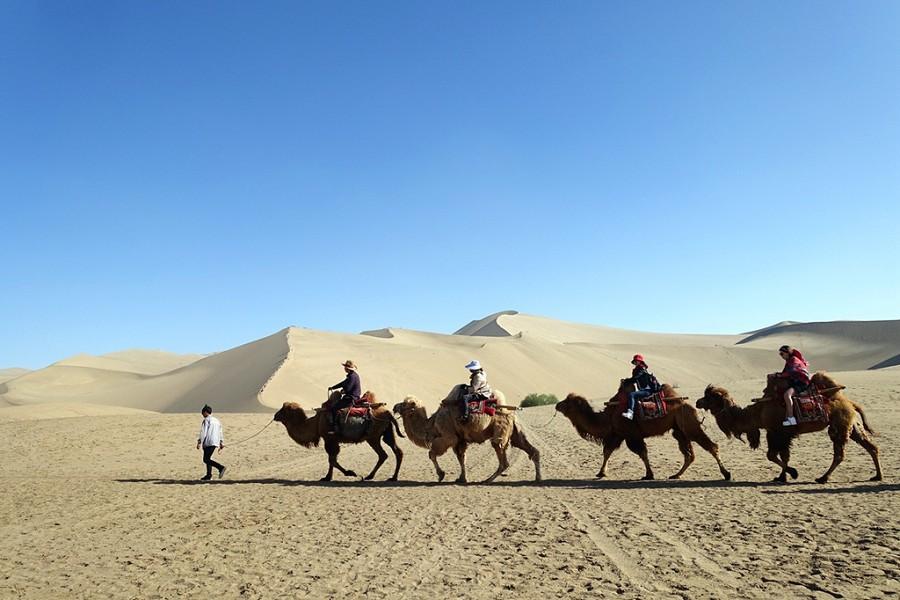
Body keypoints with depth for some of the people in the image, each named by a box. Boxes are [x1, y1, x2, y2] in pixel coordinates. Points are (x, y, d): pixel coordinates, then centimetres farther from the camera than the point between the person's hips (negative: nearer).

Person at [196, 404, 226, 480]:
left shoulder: (206, 420, -5)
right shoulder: (217, 421, 19)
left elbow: (203, 432, -13)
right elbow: (220, 433, 21)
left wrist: (199, 442, -12)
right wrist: (221, 443, 24)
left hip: (208, 443, -9)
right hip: (215, 442, 9)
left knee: (206, 460, -9)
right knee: (208, 458, 18)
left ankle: (221, 467, -25)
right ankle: (209, 475, 17)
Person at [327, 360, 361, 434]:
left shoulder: (352, 376, -20)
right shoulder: (354, 375, 13)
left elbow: (347, 389, -24)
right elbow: (343, 383, 21)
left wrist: (343, 392, -2)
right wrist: (332, 387, 20)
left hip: (351, 399, -11)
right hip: (354, 397, 11)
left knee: (333, 407, -13)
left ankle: (333, 427, -12)